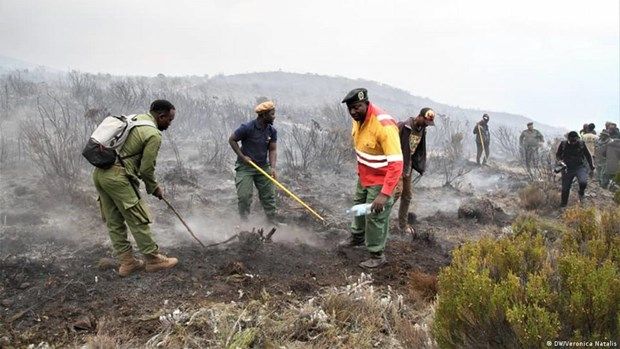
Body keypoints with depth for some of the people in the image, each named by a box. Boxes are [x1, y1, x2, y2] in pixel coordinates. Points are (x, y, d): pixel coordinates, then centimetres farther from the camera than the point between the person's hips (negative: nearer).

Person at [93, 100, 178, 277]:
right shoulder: (154, 134, -9)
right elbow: (147, 168, -7)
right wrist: (154, 188, 10)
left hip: (99, 172, 9)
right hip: (118, 177, -9)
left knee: (114, 222, 13)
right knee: (138, 220, 2)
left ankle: (127, 262, 21)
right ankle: (153, 260, 12)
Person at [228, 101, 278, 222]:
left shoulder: (272, 131, -3)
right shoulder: (247, 128, -18)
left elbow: (272, 150, -2)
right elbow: (232, 140, -8)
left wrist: (272, 167, -16)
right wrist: (242, 156, -14)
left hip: (263, 167, 5)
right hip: (245, 167, -5)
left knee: (269, 195, 6)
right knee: (244, 195, -6)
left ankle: (272, 220, 18)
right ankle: (244, 221, 11)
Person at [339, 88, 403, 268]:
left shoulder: (384, 125, -33)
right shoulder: (359, 118, -8)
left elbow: (396, 164, -35)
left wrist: (385, 194, -39)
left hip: (380, 181, -9)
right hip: (363, 177, 9)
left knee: (375, 217, 1)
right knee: (359, 207, 27)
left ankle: (377, 255, 21)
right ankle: (357, 237, 52)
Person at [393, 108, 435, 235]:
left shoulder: (422, 130, 5)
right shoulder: (403, 126, -20)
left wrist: (419, 166, 11)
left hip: (408, 166, 7)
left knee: (407, 196, 9)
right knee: (398, 190, -23)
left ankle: (403, 224, 20)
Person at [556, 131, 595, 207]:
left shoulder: (581, 144, -4)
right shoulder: (563, 144, -5)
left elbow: (587, 155, 10)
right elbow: (558, 155, 7)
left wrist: (591, 166, 15)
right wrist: (560, 160, -13)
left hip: (580, 167, -1)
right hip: (567, 169, 1)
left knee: (583, 182, -26)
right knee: (565, 188, 5)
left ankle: (581, 194, 7)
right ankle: (563, 204, 24)